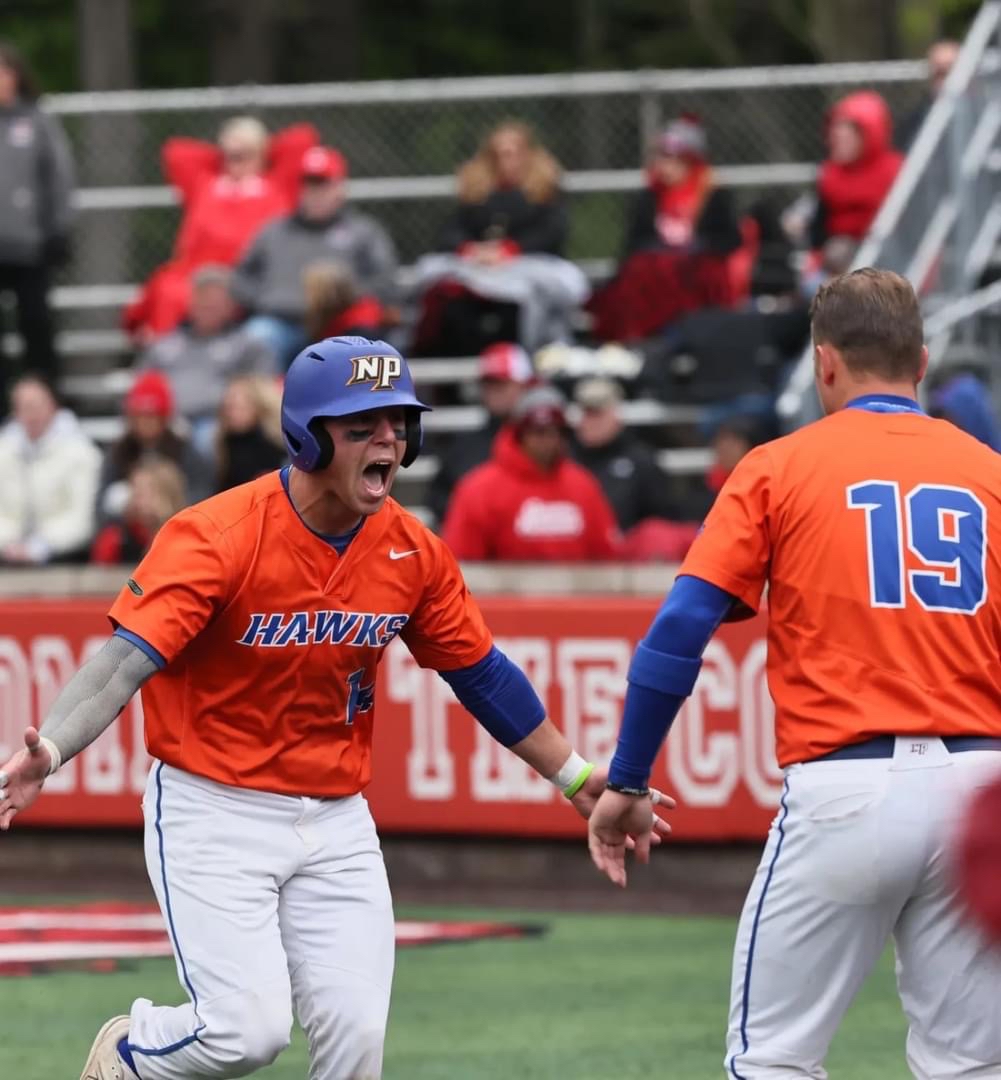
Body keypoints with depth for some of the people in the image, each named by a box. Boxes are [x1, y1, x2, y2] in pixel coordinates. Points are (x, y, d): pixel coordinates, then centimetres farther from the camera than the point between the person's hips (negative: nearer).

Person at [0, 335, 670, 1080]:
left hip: (337, 823, 5)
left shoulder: (414, 553, -1)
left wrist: (574, 778, 16)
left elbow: (482, 674, 13)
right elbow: (127, 659, -29)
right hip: (213, 814, -5)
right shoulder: (219, 537, -19)